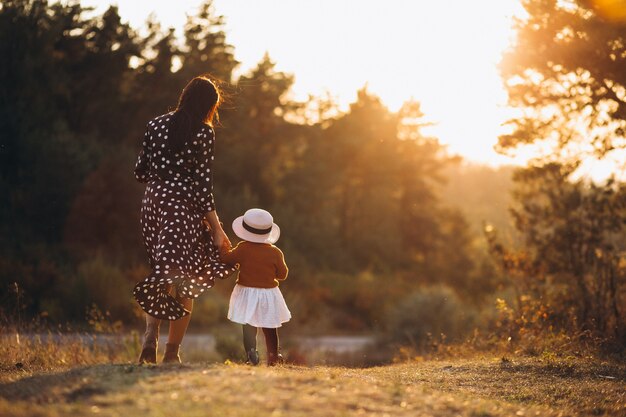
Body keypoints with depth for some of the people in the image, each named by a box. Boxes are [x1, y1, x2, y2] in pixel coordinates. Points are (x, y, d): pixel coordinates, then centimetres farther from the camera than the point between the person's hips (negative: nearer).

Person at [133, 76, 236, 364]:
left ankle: (150, 338, -2)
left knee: (160, 275, 17)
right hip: (184, 208, -5)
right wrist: (217, 228, -7)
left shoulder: (156, 125, 7)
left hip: (152, 205, 5)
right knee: (185, 282, 3)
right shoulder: (204, 133, -6)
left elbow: (140, 172, 7)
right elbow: (203, 185, -10)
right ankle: (172, 353, 1)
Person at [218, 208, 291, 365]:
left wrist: (224, 245, 19)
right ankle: (273, 356, 21)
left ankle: (252, 354, -16)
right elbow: (282, 274, 0)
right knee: (270, 328, 14)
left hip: (247, 293, -1)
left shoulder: (243, 249, -11)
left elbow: (226, 258, 2)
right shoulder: (275, 252, -9)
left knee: (249, 327, 1)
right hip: (269, 294, 1)